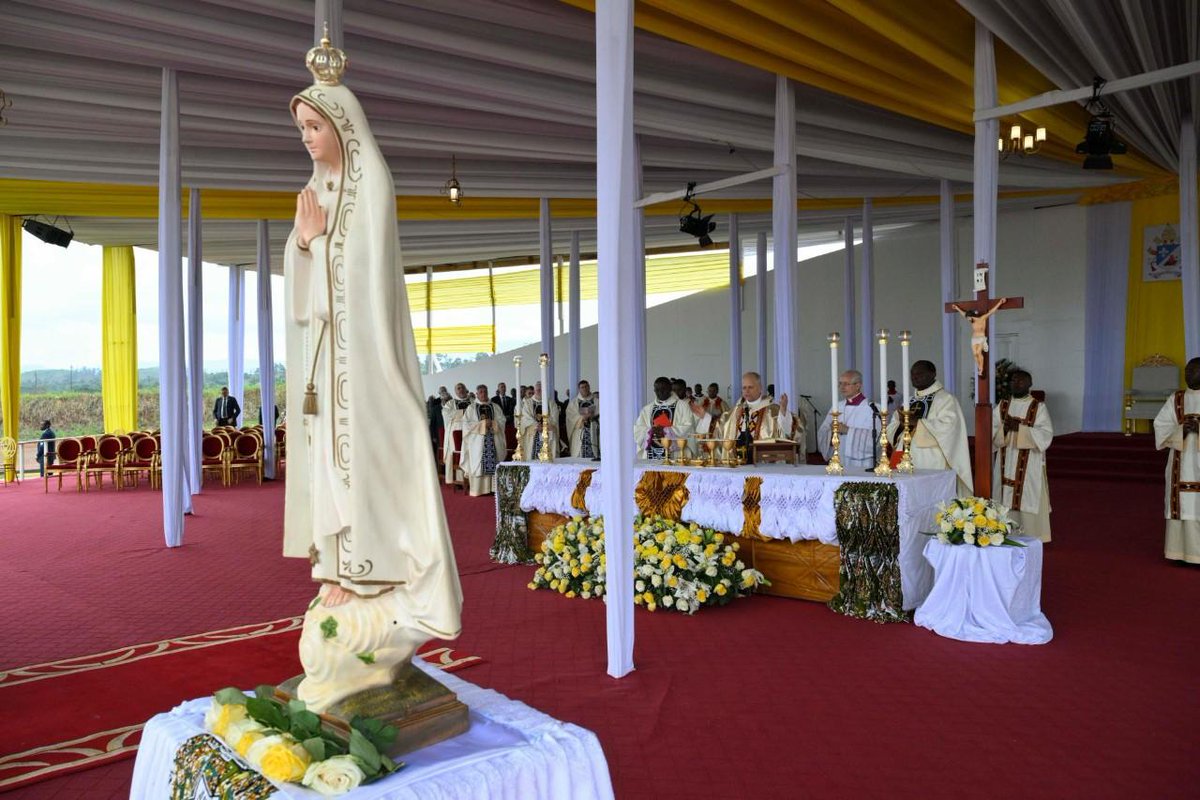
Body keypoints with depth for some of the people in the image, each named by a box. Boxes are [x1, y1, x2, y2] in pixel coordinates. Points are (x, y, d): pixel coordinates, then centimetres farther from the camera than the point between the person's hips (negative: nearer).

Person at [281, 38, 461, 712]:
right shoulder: (318, 189, 17)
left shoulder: (372, 184, -6)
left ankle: (369, 572, -3)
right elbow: (303, 274, 11)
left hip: (363, 347, -8)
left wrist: (319, 231, -6)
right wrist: (304, 234, -4)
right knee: (331, 452, 7)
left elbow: (360, 264, -15)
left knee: (365, 453, -8)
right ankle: (343, 565, 15)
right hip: (324, 349, 8)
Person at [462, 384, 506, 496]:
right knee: (478, 464, -5)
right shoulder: (471, 408, 6)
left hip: (494, 439, 2)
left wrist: (492, 423, -11)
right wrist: (481, 424, -10)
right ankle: (478, 489, -3)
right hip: (477, 440, -2)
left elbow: (502, 421, 7)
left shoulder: (495, 406, 13)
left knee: (494, 463, -4)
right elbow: (466, 423, -2)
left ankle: (493, 487, -2)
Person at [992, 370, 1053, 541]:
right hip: (1006, 466, 4)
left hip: (1029, 468, -3)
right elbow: (990, 433, 4)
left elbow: (1046, 436, -11)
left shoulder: (1039, 407, 0)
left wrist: (1019, 428, -20)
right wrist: (1004, 429, -16)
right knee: (1005, 502, 2)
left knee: (1028, 505, -5)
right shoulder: (1002, 407, 11)